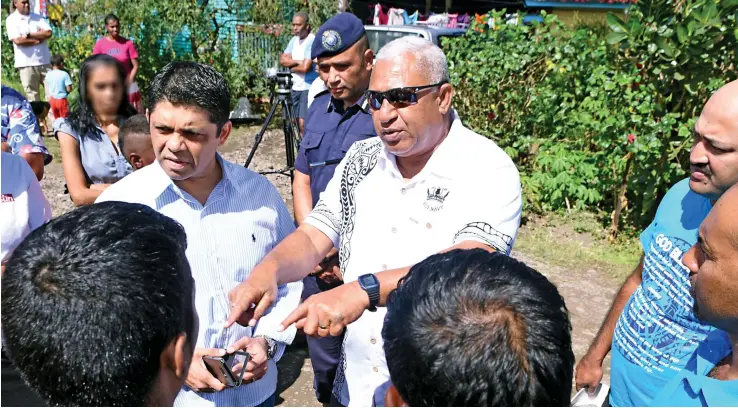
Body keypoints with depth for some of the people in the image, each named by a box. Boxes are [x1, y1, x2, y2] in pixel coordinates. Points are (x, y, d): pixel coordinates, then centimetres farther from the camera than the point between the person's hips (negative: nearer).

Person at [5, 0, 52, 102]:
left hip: (44, 61, 3)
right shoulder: (11, 20, 0)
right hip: (26, 63, -3)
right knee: (32, 95, 1)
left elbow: (48, 33, -3)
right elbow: (18, 40, -13)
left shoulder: (37, 17, 11)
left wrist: (29, 35, -9)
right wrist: (38, 39, -7)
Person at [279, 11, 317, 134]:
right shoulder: (294, 39, 11)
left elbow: (305, 67, -23)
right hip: (295, 87, 8)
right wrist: (297, 61, -12)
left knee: (303, 123, -14)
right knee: (297, 122, 12)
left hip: (308, 88, -8)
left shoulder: (312, 41, -15)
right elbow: (282, 60, 4)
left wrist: (291, 67, -4)